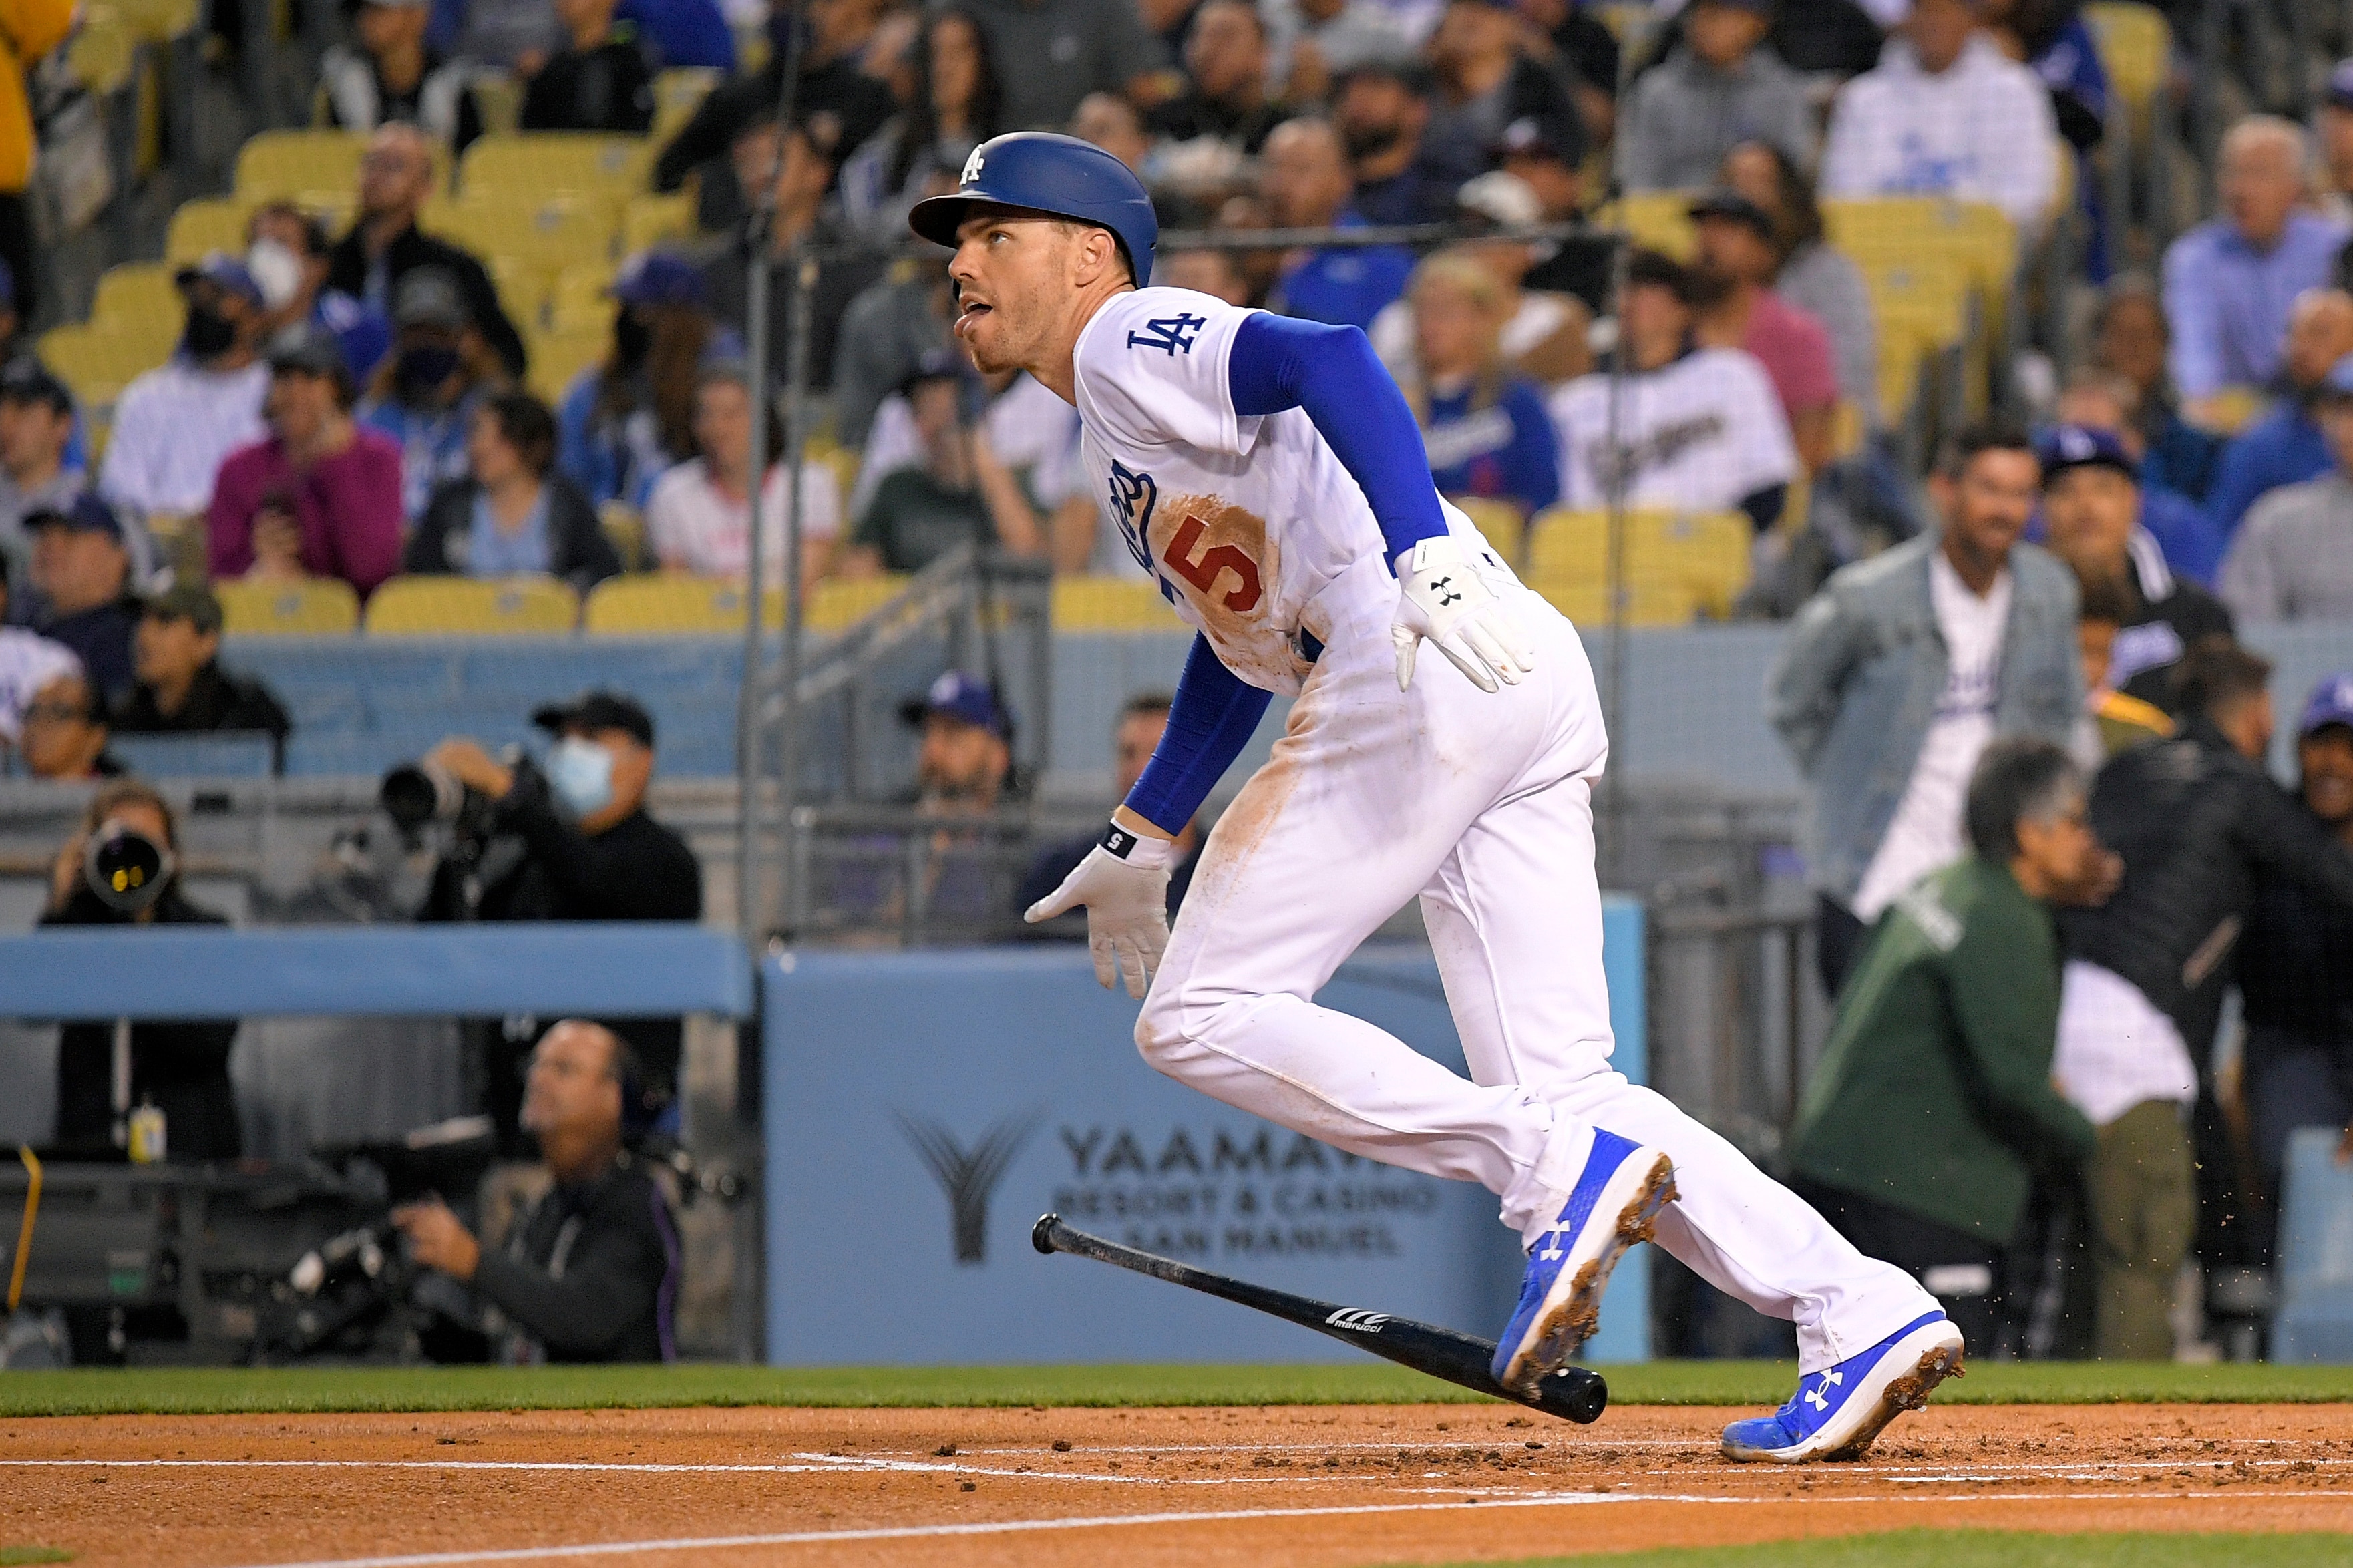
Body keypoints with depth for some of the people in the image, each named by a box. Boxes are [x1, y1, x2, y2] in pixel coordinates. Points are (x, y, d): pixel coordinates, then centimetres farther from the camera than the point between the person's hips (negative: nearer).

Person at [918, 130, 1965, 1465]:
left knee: (1203, 1016, -8)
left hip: (1432, 661, -9)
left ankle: (1562, 1166, -20)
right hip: (1529, 700, 9)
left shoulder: (1130, 341, 3)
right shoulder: (1126, 444, 32)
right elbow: (1242, 633, 41)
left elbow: (1327, 360, -15)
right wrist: (1142, 841, 41)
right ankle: (1861, 1314, -10)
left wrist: (1425, 554, -29)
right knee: (1558, 1091, 2)